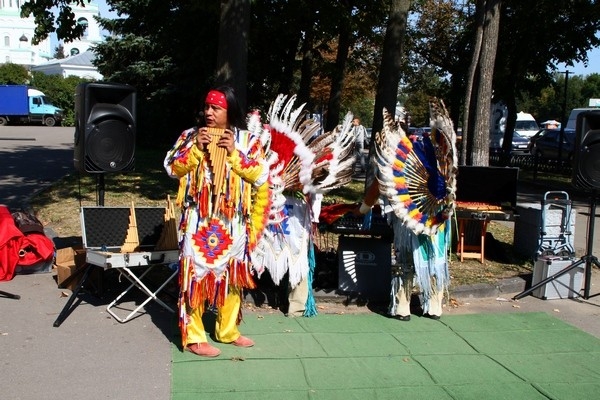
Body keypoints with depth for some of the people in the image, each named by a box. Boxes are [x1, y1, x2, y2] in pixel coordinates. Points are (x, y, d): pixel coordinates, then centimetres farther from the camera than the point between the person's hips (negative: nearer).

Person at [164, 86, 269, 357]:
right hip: (197, 221, -2)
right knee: (195, 276, -1)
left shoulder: (247, 140, 2)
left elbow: (260, 175, -6)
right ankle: (193, 337, 9)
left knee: (231, 276, 12)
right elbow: (172, 168, -2)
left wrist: (234, 154, -15)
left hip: (233, 223, 2)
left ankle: (227, 330, 28)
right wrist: (196, 149, -14)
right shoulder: (190, 136, 2)